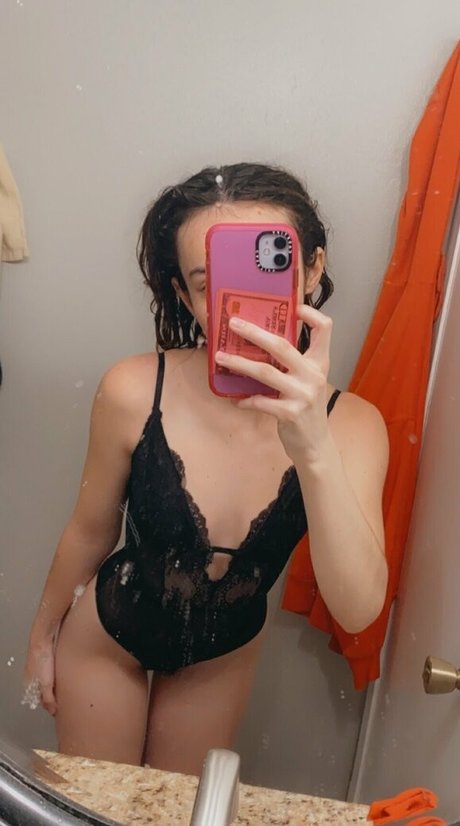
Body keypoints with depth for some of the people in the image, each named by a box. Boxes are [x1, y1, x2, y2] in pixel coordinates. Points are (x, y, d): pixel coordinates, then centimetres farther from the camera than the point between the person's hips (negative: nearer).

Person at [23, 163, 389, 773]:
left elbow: (358, 610, -33)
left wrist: (314, 447, -48)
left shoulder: (352, 424, -26)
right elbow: (90, 530, -13)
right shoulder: (134, 392, -30)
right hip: (106, 633, -1)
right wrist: (43, 636, 4)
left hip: (226, 654, 2)